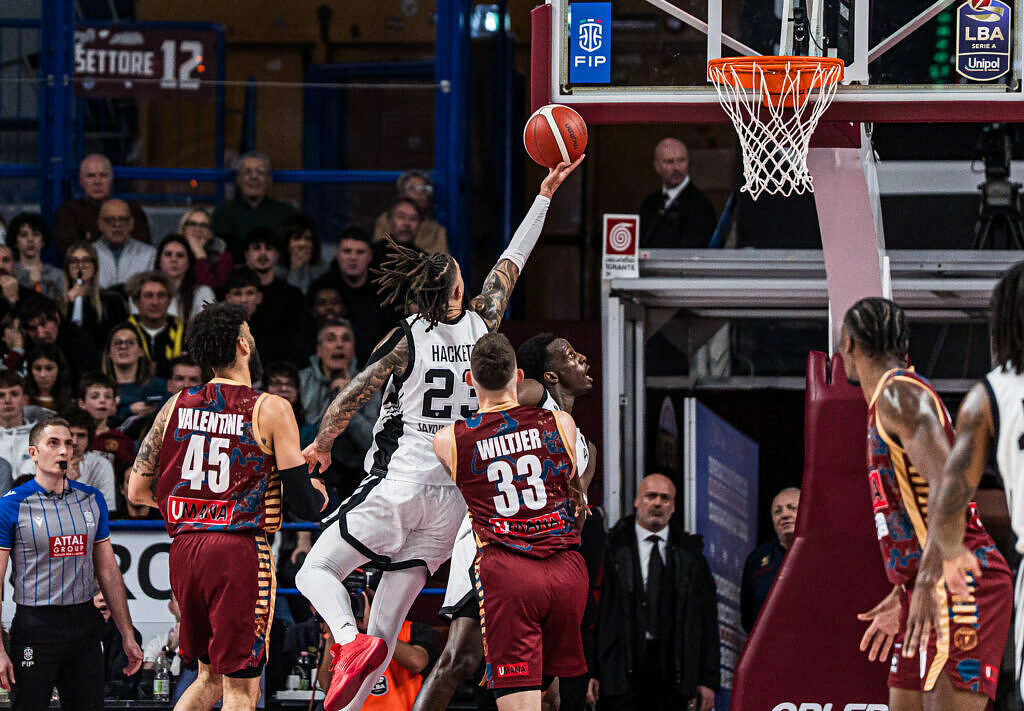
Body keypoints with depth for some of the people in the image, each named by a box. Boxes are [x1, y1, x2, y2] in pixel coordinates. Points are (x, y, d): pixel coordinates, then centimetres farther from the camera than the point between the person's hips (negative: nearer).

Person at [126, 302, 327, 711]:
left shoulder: (175, 407, 8)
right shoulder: (270, 411, -6)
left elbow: (138, 492, 10)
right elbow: (304, 505, -6)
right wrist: (319, 494, 18)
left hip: (184, 549, 6)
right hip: (240, 552, -5)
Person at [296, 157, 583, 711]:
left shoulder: (407, 339, -7)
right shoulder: (482, 326, 3)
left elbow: (349, 400, -7)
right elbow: (512, 261, 16)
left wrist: (320, 447, 12)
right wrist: (545, 195, 27)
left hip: (397, 488, -4)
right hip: (450, 498, 4)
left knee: (316, 573, 1)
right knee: (388, 620, 4)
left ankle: (352, 642, -27)